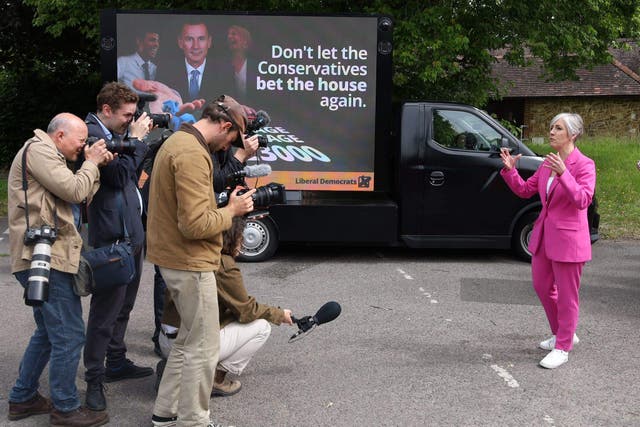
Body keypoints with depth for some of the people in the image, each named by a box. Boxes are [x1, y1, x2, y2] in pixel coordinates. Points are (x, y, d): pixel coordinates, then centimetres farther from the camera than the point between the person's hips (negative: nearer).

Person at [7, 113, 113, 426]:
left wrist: (95, 166, 7)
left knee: (49, 333, 20)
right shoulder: (38, 149, -8)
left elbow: (81, 197, 19)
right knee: (70, 336, -6)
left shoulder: (46, 154, 24)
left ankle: (23, 399, 29)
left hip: (44, 258, 11)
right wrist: (91, 162, -1)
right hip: (45, 258, -11)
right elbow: (74, 191, -17)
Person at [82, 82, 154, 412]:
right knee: (105, 311, -2)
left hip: (132, 233, 10)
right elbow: (118, 175, -23)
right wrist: (136, 138, -14)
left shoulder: (116, 133, 12)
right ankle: (94, 381, 9)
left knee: (123, 306, 20)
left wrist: (141, 137, 5)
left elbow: (133, 170, 18)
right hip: (113, 238, -10)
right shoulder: (92, 135, -17)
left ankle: (116, 362, 35)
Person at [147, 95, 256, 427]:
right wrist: (231, 211, -11)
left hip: (173, 258, 11)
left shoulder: (176, 141, 12)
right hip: (190, 262, -11)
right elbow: (195, 224, -26)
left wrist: (223, 207, 9)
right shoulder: (193, 154, -21)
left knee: (189, 339, 21)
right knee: (203, 349, 2)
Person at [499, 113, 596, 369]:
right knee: (542, 287, 18)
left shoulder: (584, 165, -14)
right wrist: (510, 170, -4)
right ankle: (563, 334, 36)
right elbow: (525, 190, 11)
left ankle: (562, 349, 16)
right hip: (544, 235, 8)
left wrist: (563, 174, -37)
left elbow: (583, 200, -26)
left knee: (566, 295, 4)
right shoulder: (548, 163, 8)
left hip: (568, 239, -8)